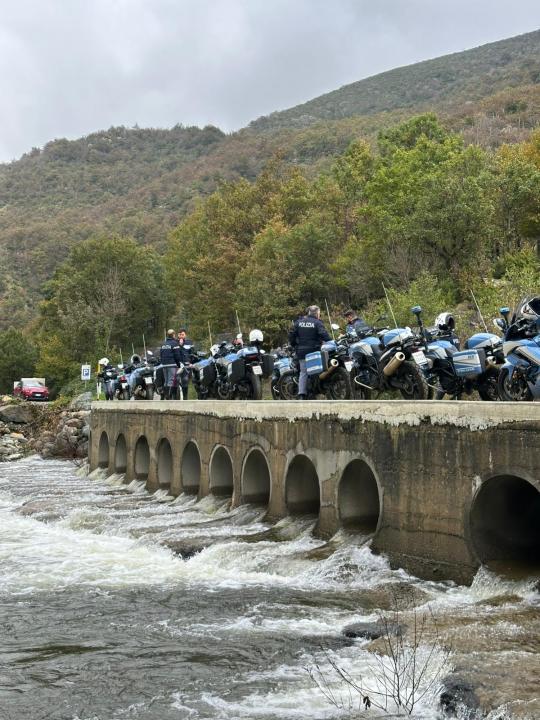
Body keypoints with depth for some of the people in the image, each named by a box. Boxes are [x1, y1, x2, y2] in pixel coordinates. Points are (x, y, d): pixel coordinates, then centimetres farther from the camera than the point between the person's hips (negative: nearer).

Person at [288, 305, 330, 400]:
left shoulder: (298, 322, 8)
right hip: (314, 351, -4)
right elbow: (324, 335, -17)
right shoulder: (317, 323, -6)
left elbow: (291, 335, 7)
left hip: (301, 351, 4)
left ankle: (301, 395, -7)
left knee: (303, 372, 4)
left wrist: (294, 345, 17)